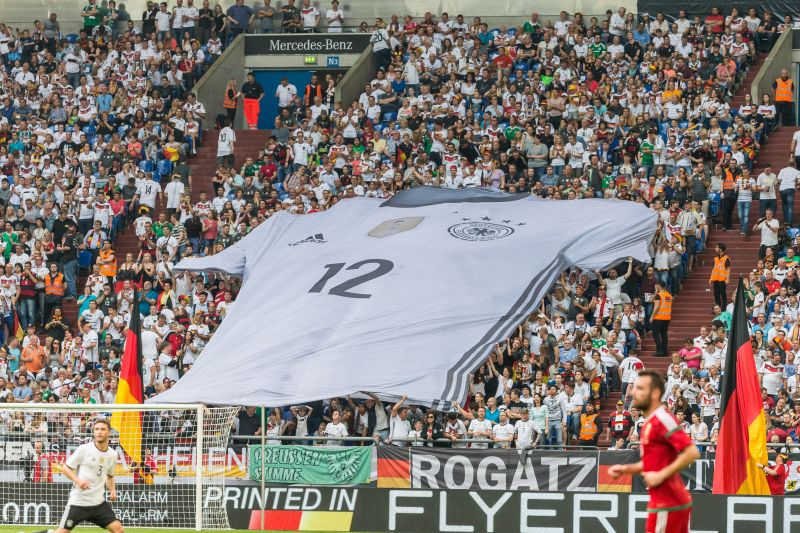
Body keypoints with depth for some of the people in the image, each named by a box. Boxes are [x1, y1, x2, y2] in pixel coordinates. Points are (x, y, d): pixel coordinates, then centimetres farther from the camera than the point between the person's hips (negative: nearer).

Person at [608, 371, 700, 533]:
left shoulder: (662, 419, -15)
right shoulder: (650, 423, 14)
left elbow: (692, 452, -22)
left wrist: (661, 475, -21)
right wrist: (625, 469, 13)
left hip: (666, 505, -9)